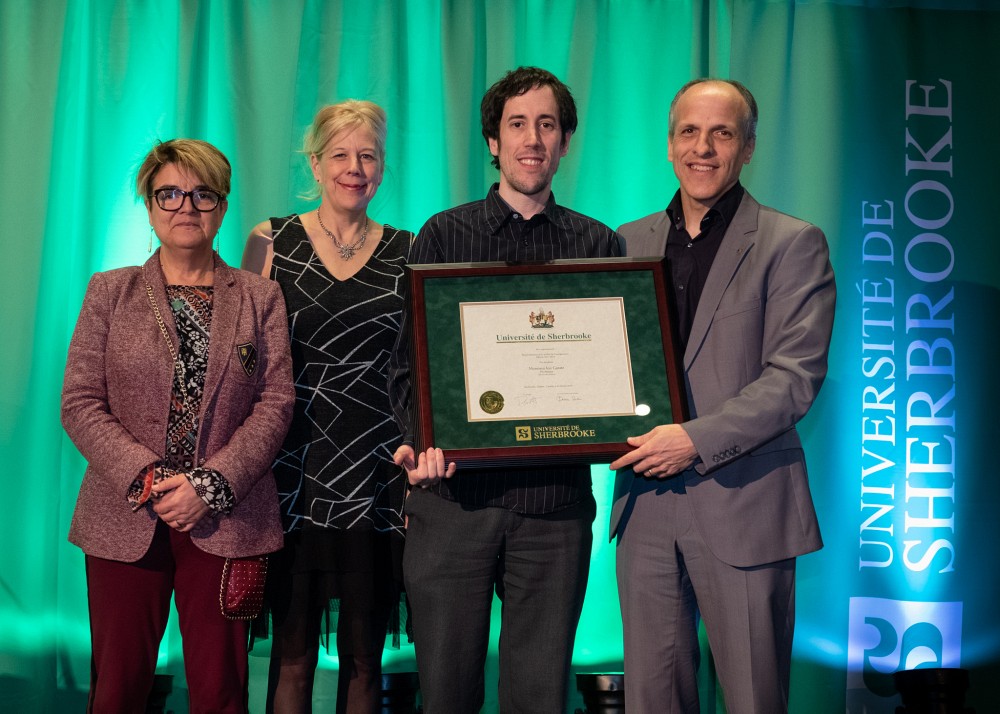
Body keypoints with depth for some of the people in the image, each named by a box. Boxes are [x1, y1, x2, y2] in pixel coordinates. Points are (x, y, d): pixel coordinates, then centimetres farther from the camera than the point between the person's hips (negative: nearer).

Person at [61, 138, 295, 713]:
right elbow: (80, 404, 1)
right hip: (125, 523, 1)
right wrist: (146, 479, -12)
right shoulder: (110, 292, 9)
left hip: (224, 523, 0)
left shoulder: (262, 298, 9)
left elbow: (276, 403, 0)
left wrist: (210, 484, -12)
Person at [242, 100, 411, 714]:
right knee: (293, 653, 2)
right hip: (295, 474, -1)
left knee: (364, 656, 7)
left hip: (380, 477, 1)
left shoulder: (408, 253, 7)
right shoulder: (272, 242, 5)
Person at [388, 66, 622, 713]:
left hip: (555, 496, 1)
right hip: (454, 494, 0)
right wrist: (423, 437, -16)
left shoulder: (600, 246, 9)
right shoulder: (444, 235, 7)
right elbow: (408, 361, 2)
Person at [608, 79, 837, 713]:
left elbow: (796, 375, -11)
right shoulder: (630, 242, 13)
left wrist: (698, 439, -20)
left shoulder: (793, 244, -2)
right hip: (646, 504, 4)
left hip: (744, 504, -4)